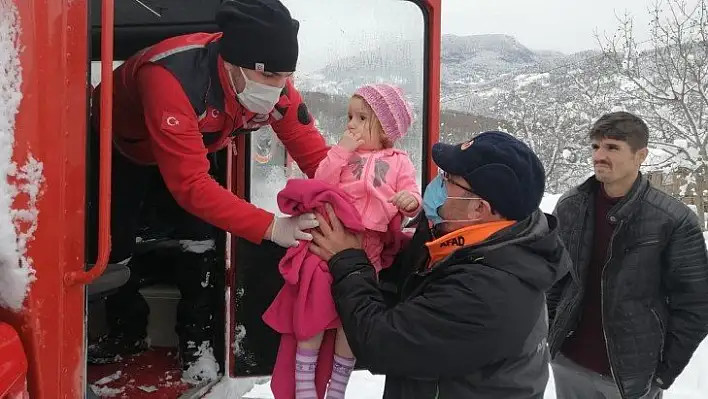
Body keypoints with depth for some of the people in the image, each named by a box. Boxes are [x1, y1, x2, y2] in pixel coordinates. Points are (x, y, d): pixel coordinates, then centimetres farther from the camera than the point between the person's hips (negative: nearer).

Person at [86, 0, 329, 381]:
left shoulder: (273, 85, -29)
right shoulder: (172, 78, -47)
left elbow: (315, 155, -25)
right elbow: (190, 185, -49)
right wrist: (271, 227, -56)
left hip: (193, 146, 4)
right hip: (118, 146, -3)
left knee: (201, 239, -5)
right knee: (114, 242, 2)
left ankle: (196, 336, 15)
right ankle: (126, 331, 28)